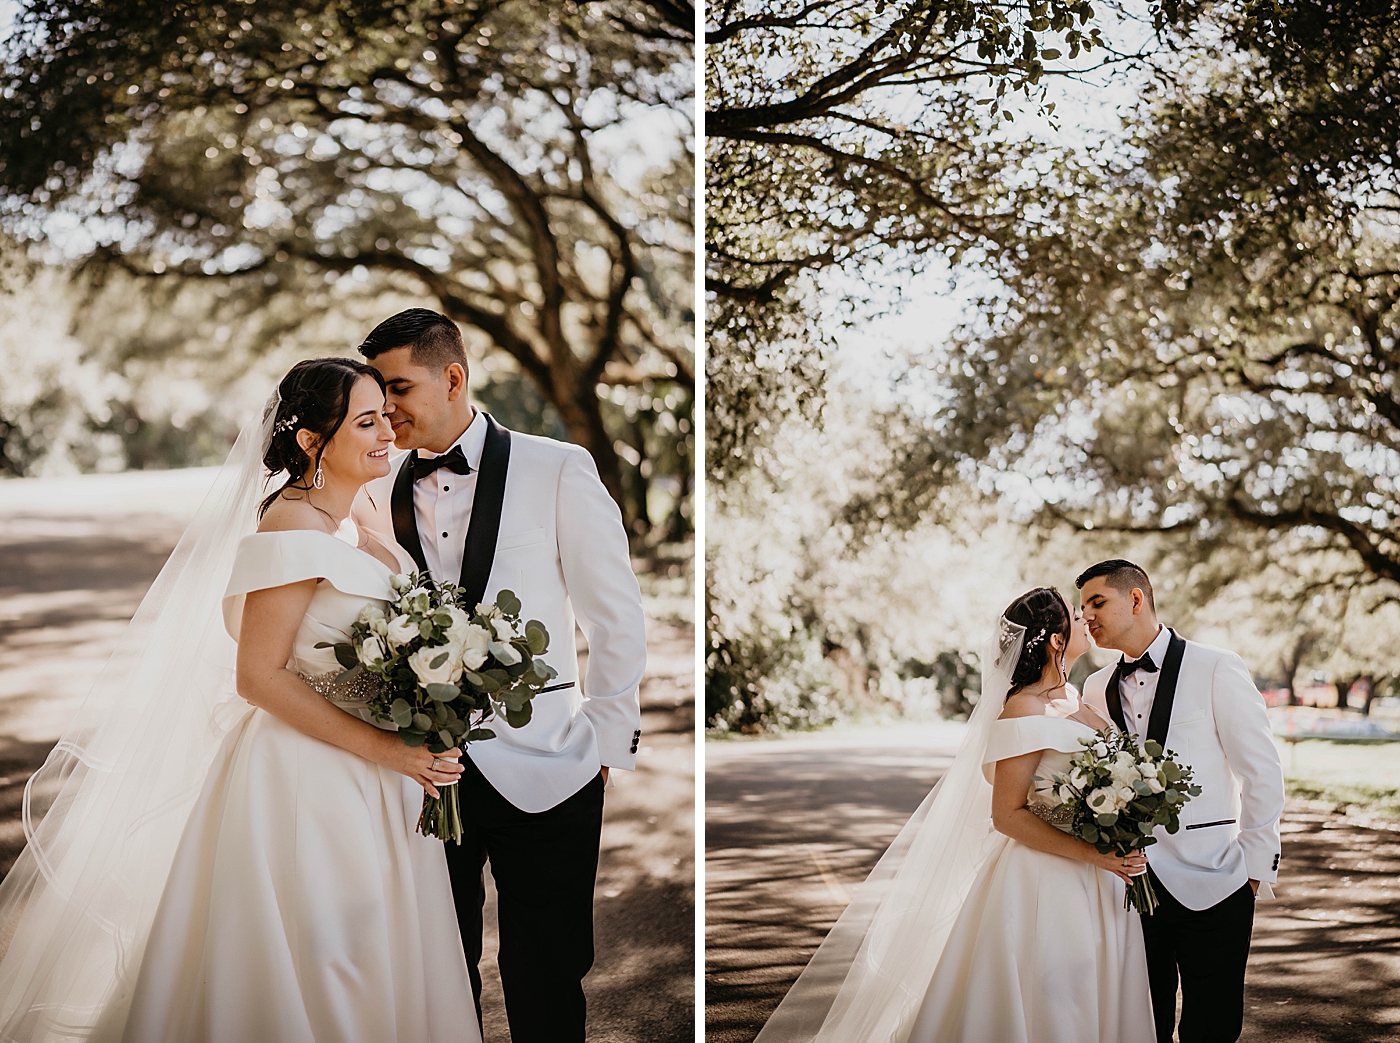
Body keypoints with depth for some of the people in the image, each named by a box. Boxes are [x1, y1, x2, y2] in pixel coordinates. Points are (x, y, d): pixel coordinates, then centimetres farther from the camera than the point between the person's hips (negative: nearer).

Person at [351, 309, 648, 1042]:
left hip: (543, 774, -3)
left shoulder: (557, 471, -3)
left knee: (544, 982, 4)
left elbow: (616, 617, -2)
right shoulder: (377, 493, 6)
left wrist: (606, 746, -4)